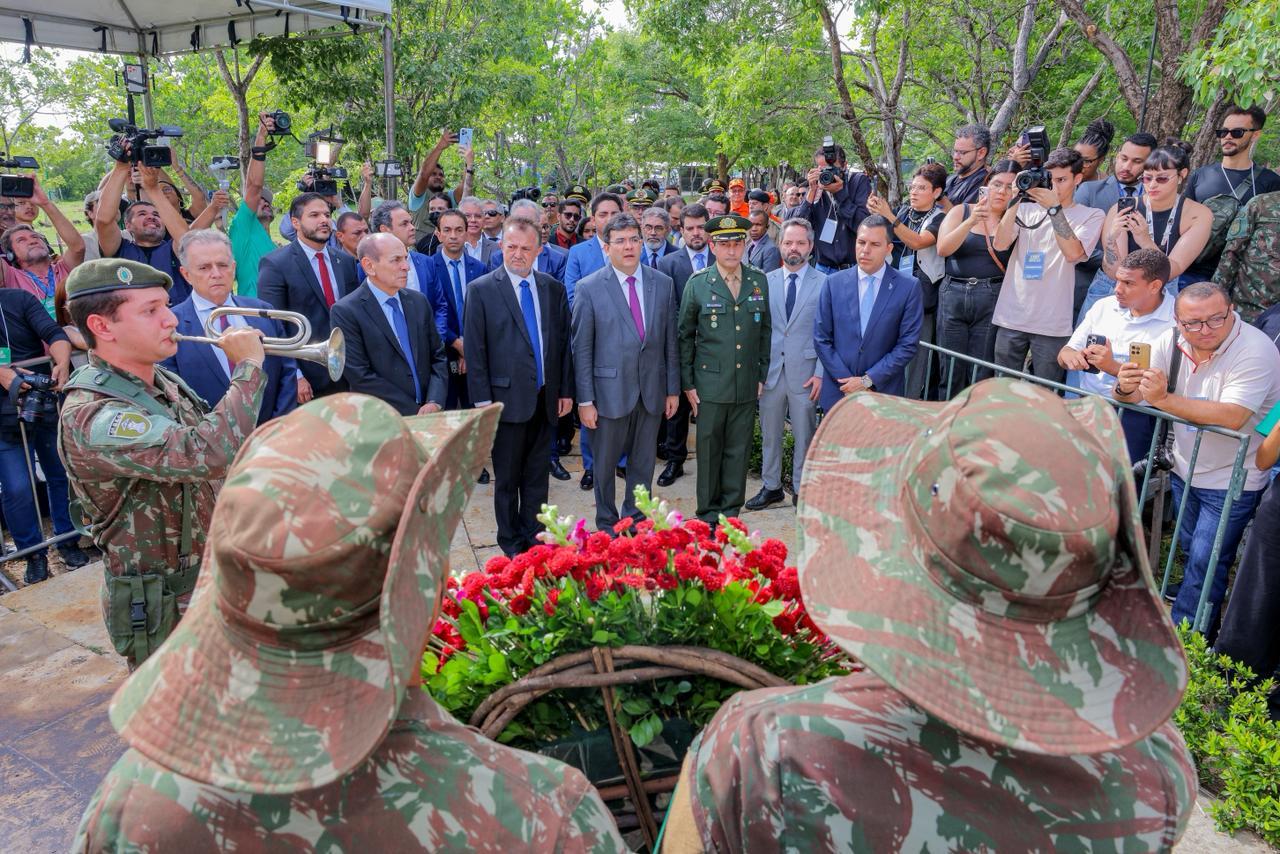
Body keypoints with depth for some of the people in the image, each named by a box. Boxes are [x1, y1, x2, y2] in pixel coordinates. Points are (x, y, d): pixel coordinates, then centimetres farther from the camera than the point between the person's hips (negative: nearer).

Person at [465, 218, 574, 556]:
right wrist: (483, 400, -10)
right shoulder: (481, 290, -4)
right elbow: (475, 350, -6)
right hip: (507, 398, -3)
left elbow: (564, 342, 10)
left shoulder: (554, 288, 7)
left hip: (545, 398, 4)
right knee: (507, 477, 9)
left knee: (538, 475, 13)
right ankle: (511, 542, 24)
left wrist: (566, 390, 7)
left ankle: (534, 536, 27)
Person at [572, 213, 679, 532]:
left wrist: (673, 389, 5)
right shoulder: (589, 288, -6)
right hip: (610, 391, -3)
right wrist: (585, 400, -8)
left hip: (651, 391, 3)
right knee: (604, 465, 11)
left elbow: (670, 341, 6)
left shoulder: (663, 284, 4)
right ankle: (607, 527, 29)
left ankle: (636, 523, 31)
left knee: (643, 464, 14)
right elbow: (581, 348, -6)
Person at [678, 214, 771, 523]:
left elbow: (765, 331, 12)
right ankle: (708, 515, 20)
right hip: (710, 385, -2)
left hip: (747, 386, 2)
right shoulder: (697, 283, -3)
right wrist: (687, 384, -1)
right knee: (709, 451, 6)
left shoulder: (759, 281, 5)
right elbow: (685, 336, 1)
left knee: (739, 451, 9)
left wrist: (762, 375, 9)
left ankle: (731, 512, 23)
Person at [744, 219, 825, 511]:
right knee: (769, 432, 12)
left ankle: (800, 489, 23)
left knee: (804, 434, 8)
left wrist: (820, 373, -10)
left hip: (805, 372, -2)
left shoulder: (824, 283, -3)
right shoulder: (766, 281, 5)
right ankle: (771, 486, 27)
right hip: (770, 369, 3)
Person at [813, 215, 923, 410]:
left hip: (884, 394, -1)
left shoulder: (909, 287, -5)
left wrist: (868, 380, -12)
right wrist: (848, 381, -8)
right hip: (838, 392, 1)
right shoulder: (833, 283, 0)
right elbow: (821, 338, -1)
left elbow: (908, 344, -7)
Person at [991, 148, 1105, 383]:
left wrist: (1054, 208, -14)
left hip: (1052, 325, -2)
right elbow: (1000, 243, -2)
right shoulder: (1027, 208, 11)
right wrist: (1015, 201, -9)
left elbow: (1073, 253, -12)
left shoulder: (1091, 216, 5)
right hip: (1011, 317, 2)